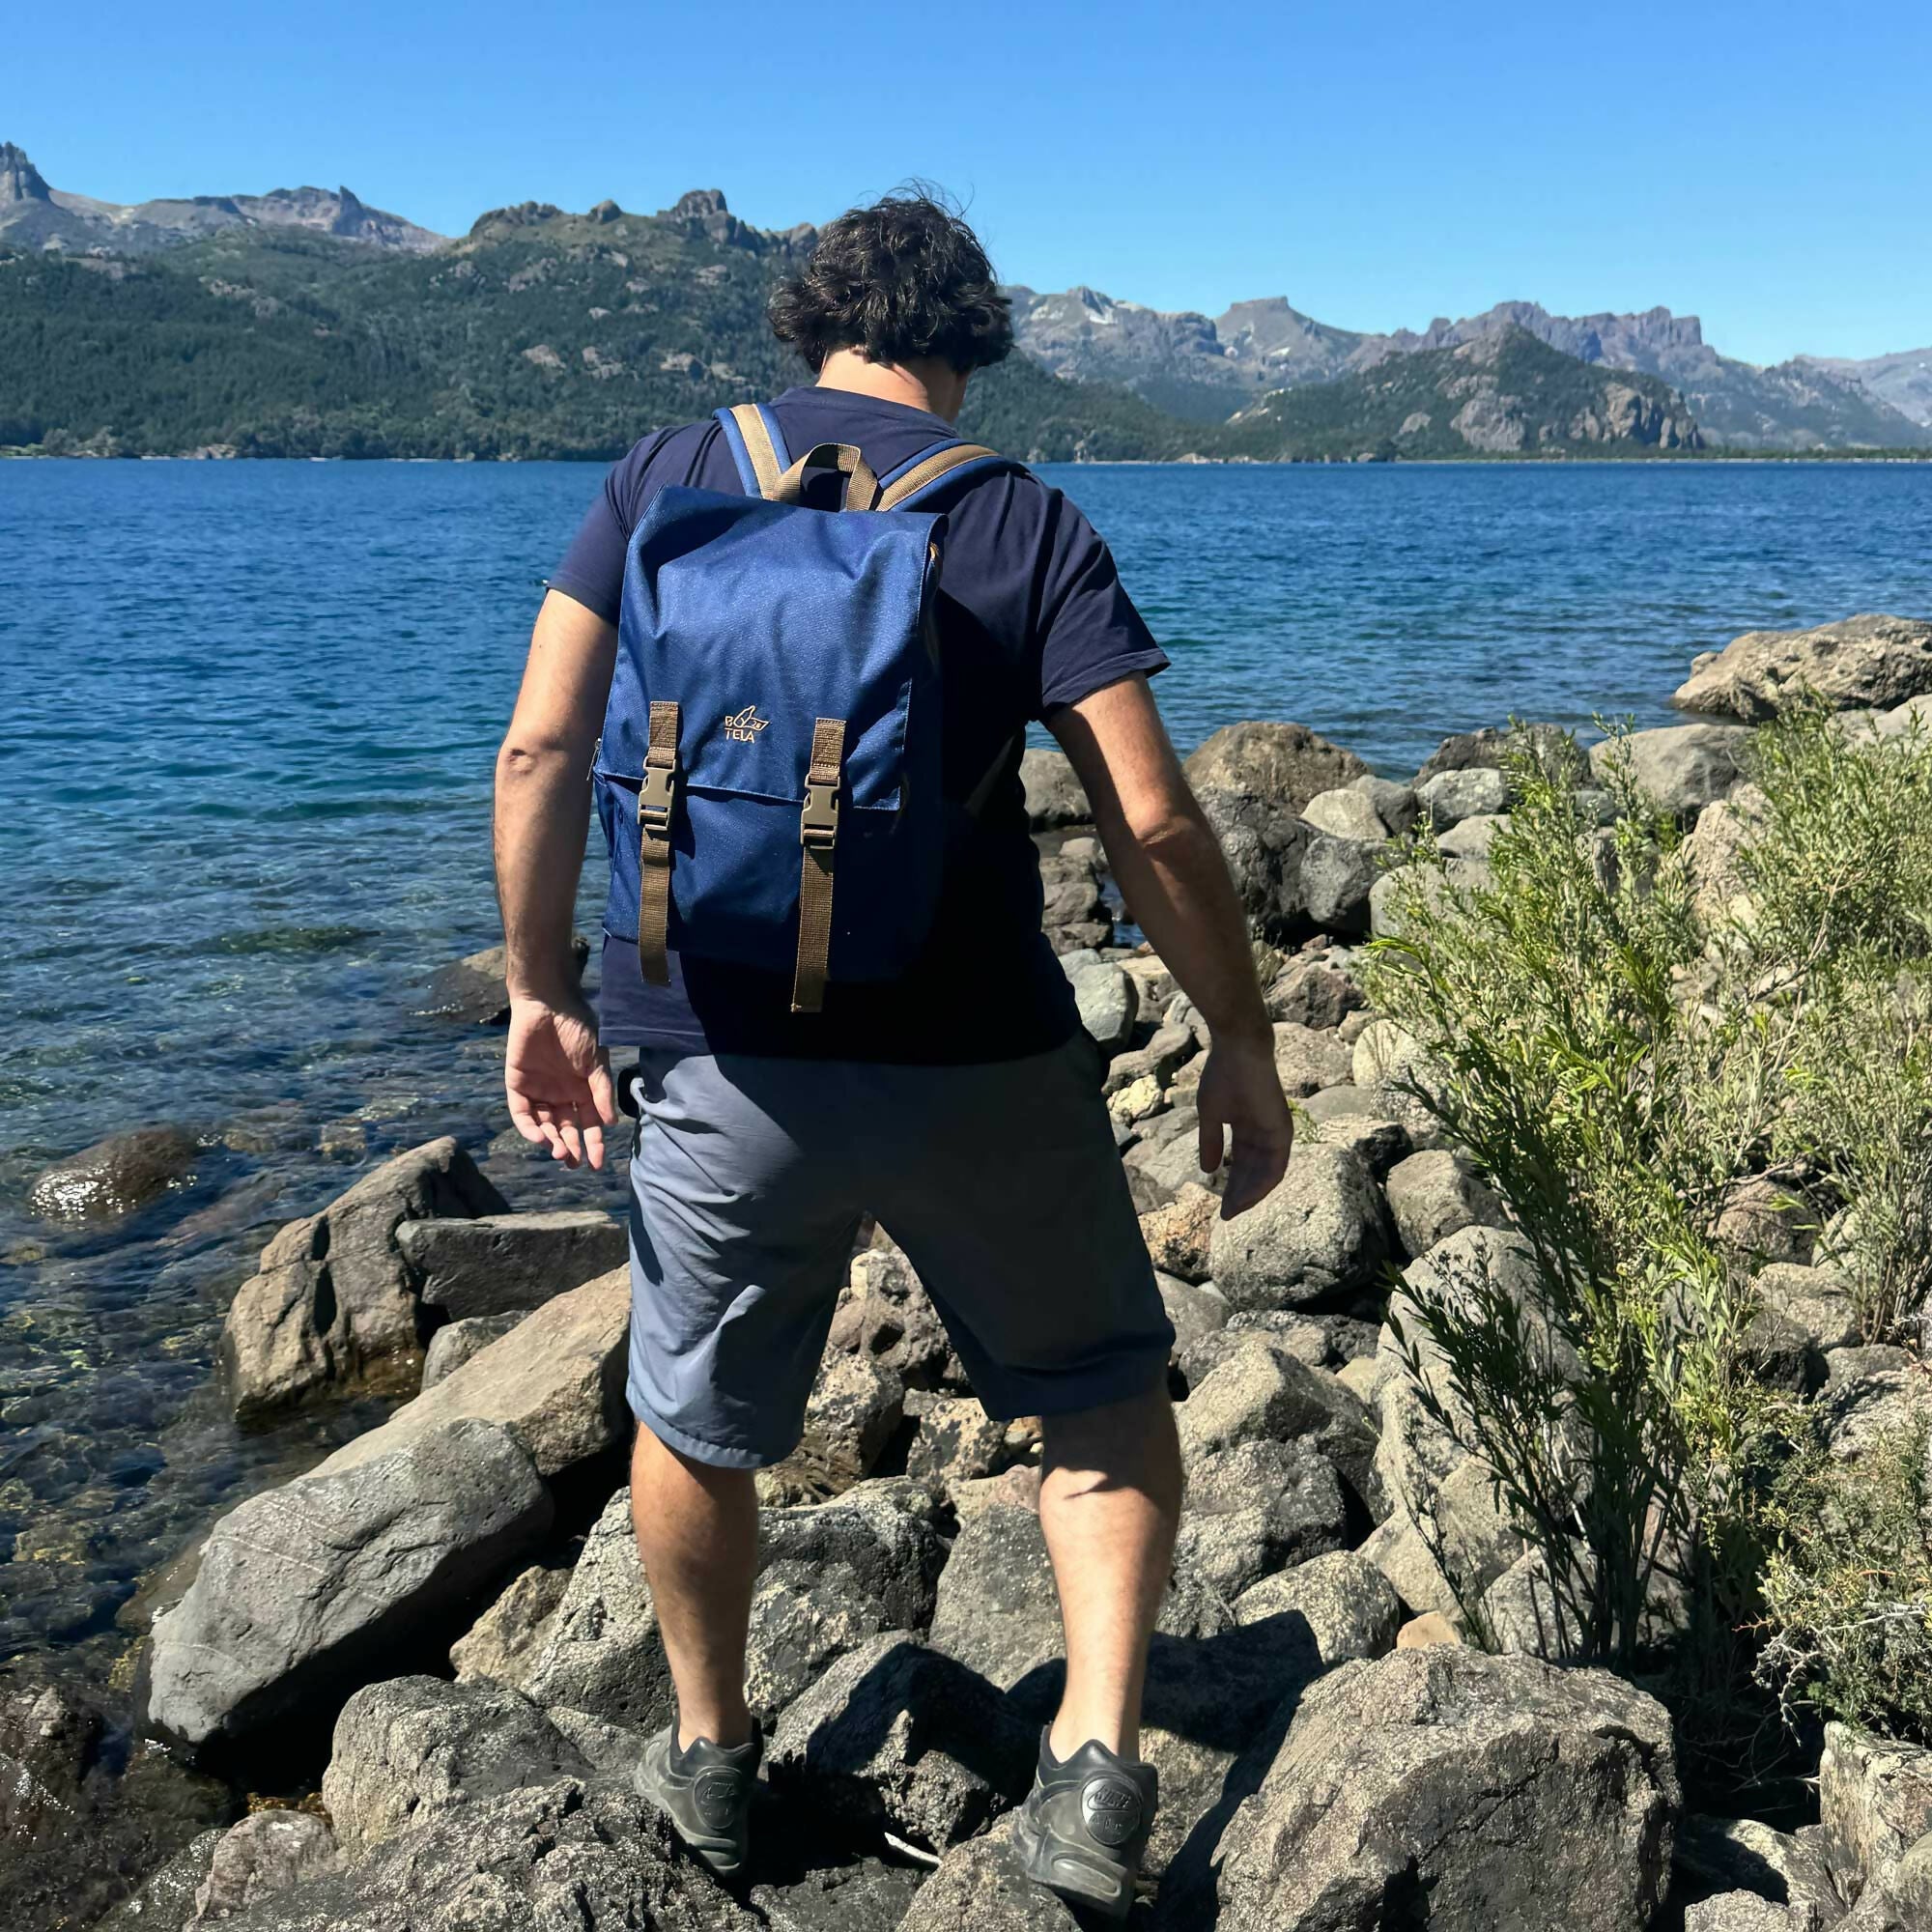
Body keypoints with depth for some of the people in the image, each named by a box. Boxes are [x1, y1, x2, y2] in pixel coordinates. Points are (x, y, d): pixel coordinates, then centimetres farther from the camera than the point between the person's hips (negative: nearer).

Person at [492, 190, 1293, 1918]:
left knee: (697, 1422, 23)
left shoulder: (668, 474, 4)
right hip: (980, 1064, -1)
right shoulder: (1027, 520, -1)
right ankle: (1098, 1763, 8)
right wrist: (1243, 1039, 2)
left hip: (722, 1062, 2)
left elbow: (542, 752, -3)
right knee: (1106, 1394, 20)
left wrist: (540, 993, 7)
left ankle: (711, 1756, 41)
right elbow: (1152, 821, -8)